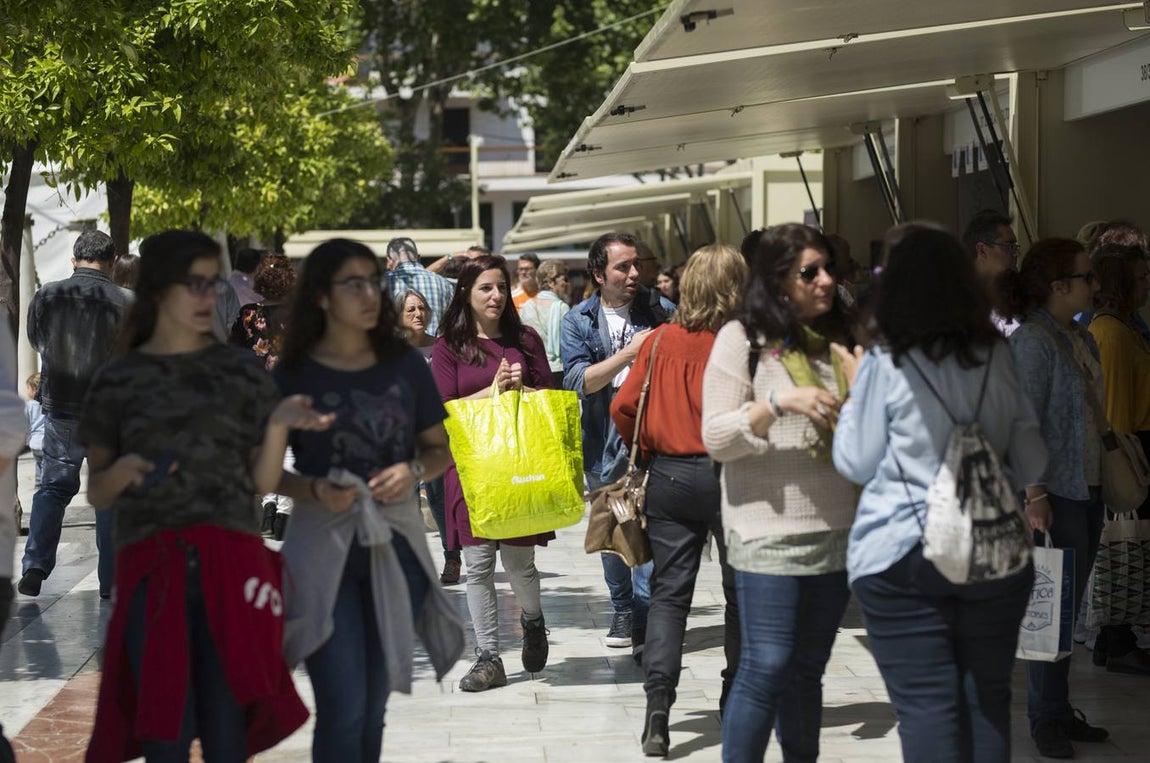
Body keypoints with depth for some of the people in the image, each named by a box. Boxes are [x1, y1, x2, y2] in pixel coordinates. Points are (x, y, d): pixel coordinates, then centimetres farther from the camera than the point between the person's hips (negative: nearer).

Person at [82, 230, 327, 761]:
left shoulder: (243, 373, 8)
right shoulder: (118, 381, 7)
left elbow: (263, 482, 7)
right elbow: (97, 495, 10)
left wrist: (277, 425, -9)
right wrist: (123, 472, -11)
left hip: (231, 563, 0)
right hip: (151, 569, 0)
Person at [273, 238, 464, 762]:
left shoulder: (405, 365, 3)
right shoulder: (293, 376, -5)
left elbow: (441, 448, 12)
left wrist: (413, 471, -9)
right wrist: (313, 491, -18)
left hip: (396, 543, 3)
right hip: (324, 546, -3)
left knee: (374, 706, 13)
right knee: (344, 707, -10)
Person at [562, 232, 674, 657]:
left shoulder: (659, 310, 4)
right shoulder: (578, 321, 2)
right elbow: (577, 381, -11)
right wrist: (628, 353, -21)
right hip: (605, 442, 1)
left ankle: (645, 614, -10)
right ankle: (623, 610, 29)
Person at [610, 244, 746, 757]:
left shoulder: (661, 341, 0)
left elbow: (623, 408, 0)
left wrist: (649, 454, 14)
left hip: (668, 476, 2)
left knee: (668, 590, 5)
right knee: (741, 589, 13)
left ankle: (657, 701, -11)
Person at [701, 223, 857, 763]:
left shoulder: (837, 340, 13)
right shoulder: (743, 339, -3)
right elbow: (716, 438, -10)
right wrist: (779, 403, -22)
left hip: (836, 532, 5)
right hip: (770, 532, -5)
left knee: (807, 670, 11)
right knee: (766, 667, -8)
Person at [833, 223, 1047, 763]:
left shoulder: (885, 367, -9)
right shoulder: (998, 358, 2)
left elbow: (857, 464, -1)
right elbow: (1027, 442, 12)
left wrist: (853, 394, 12)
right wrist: (1035, 495, 30)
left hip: (902, 556, -4)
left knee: (926, 705, -1)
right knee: (988, 699, 12)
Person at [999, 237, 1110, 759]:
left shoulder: (1082, 339, 14)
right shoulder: (1033, 341, -13)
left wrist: (1104, 484, 19)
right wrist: (1034, 494, -21)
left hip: (1088, 490, 9)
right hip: (1054, 493, -9)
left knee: (1069, 606, 12)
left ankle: (1057, 711, 20)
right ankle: (1048, 718, 6)